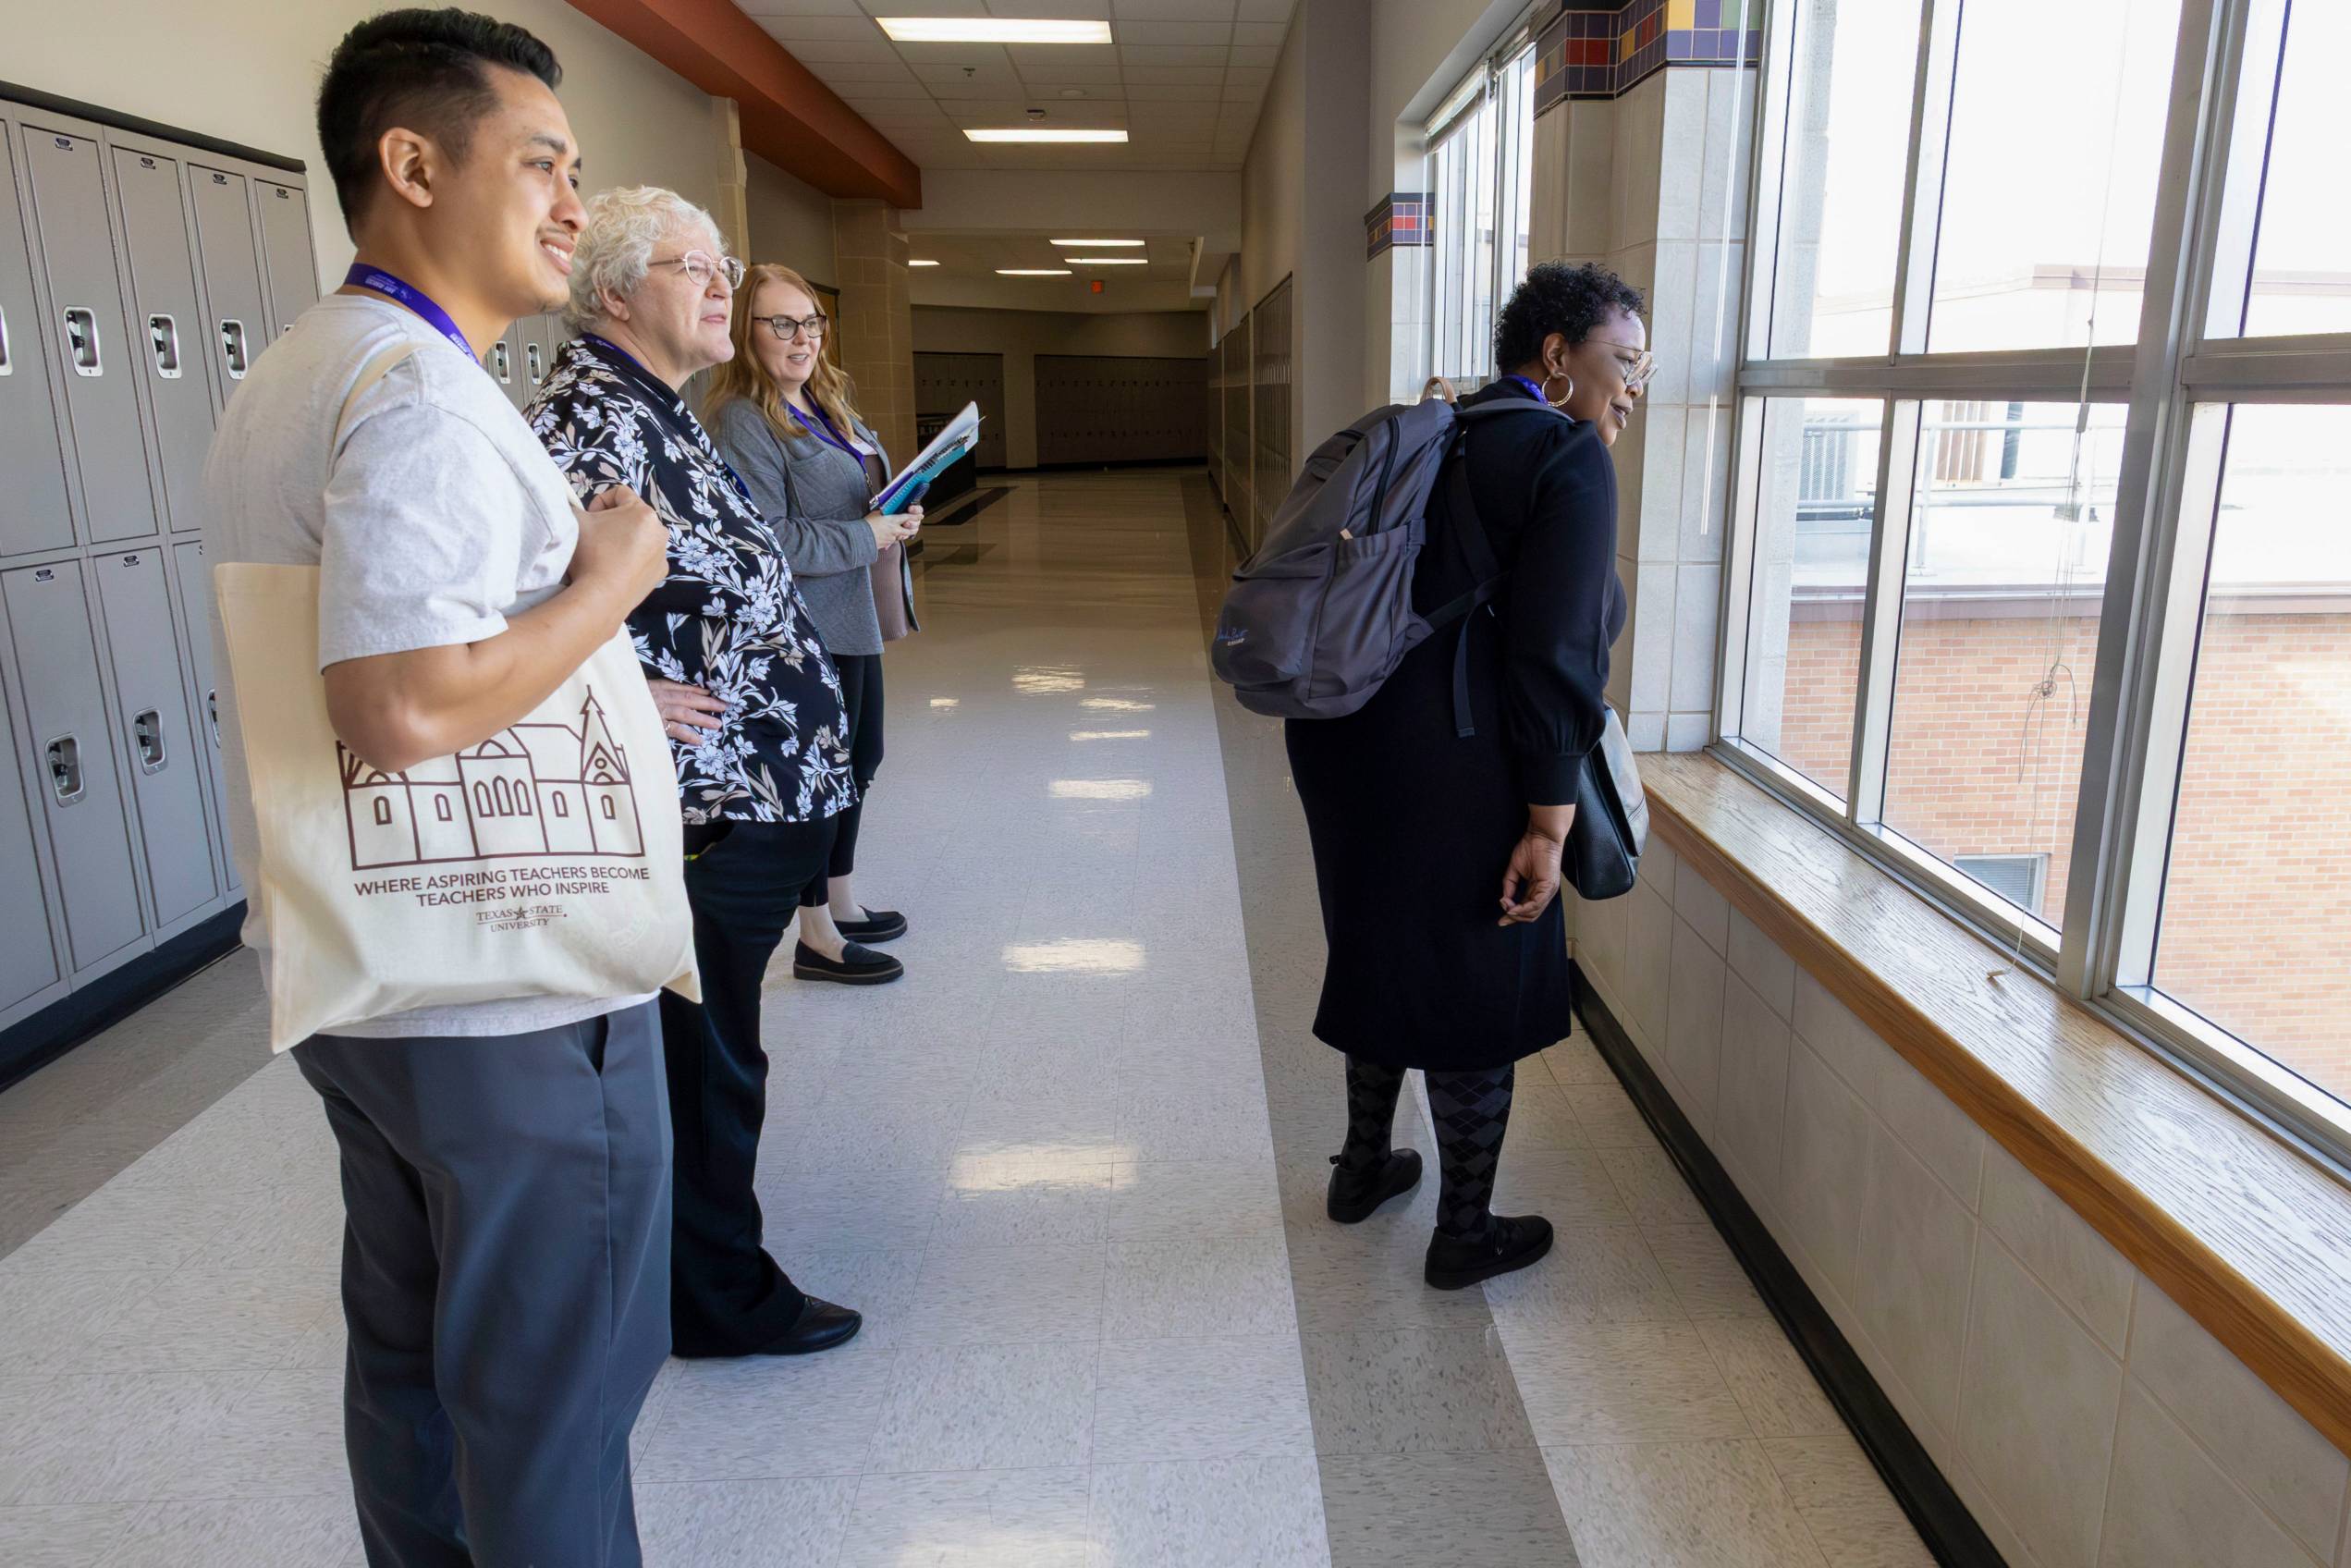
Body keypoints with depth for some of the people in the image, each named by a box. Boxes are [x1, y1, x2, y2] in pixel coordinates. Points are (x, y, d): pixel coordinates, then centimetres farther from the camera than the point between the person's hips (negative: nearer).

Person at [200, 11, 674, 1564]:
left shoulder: (288, 375, 13)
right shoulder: (430, 397, -20)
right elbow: (404, 706, -33)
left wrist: (599, 699, 18)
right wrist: (607, 583, -18)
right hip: (508, 1000, -10)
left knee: (411, 1349, 23)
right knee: (550, 1393, 7)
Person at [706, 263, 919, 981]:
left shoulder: (828, 407, 13)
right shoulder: (743, 421, -16)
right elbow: (767, 541, -24)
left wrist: (900, 514, 4)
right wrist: (867, 536, -20)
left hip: (855, 621, 10)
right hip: (809, 626, -10)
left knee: (860, 759, 19)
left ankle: (840, 903, 35)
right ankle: (816, 937, 14)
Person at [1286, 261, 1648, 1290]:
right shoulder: (1571, 459, -12)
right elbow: (1557, 656, -19)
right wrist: (1548, 827, -16)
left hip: (1346, 742, 9)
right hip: (1450, 773, -8)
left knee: (1386, 953, 24)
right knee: (1473, 992, 8)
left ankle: (1362, 1168, 42)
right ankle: (1464, 1236, 26)